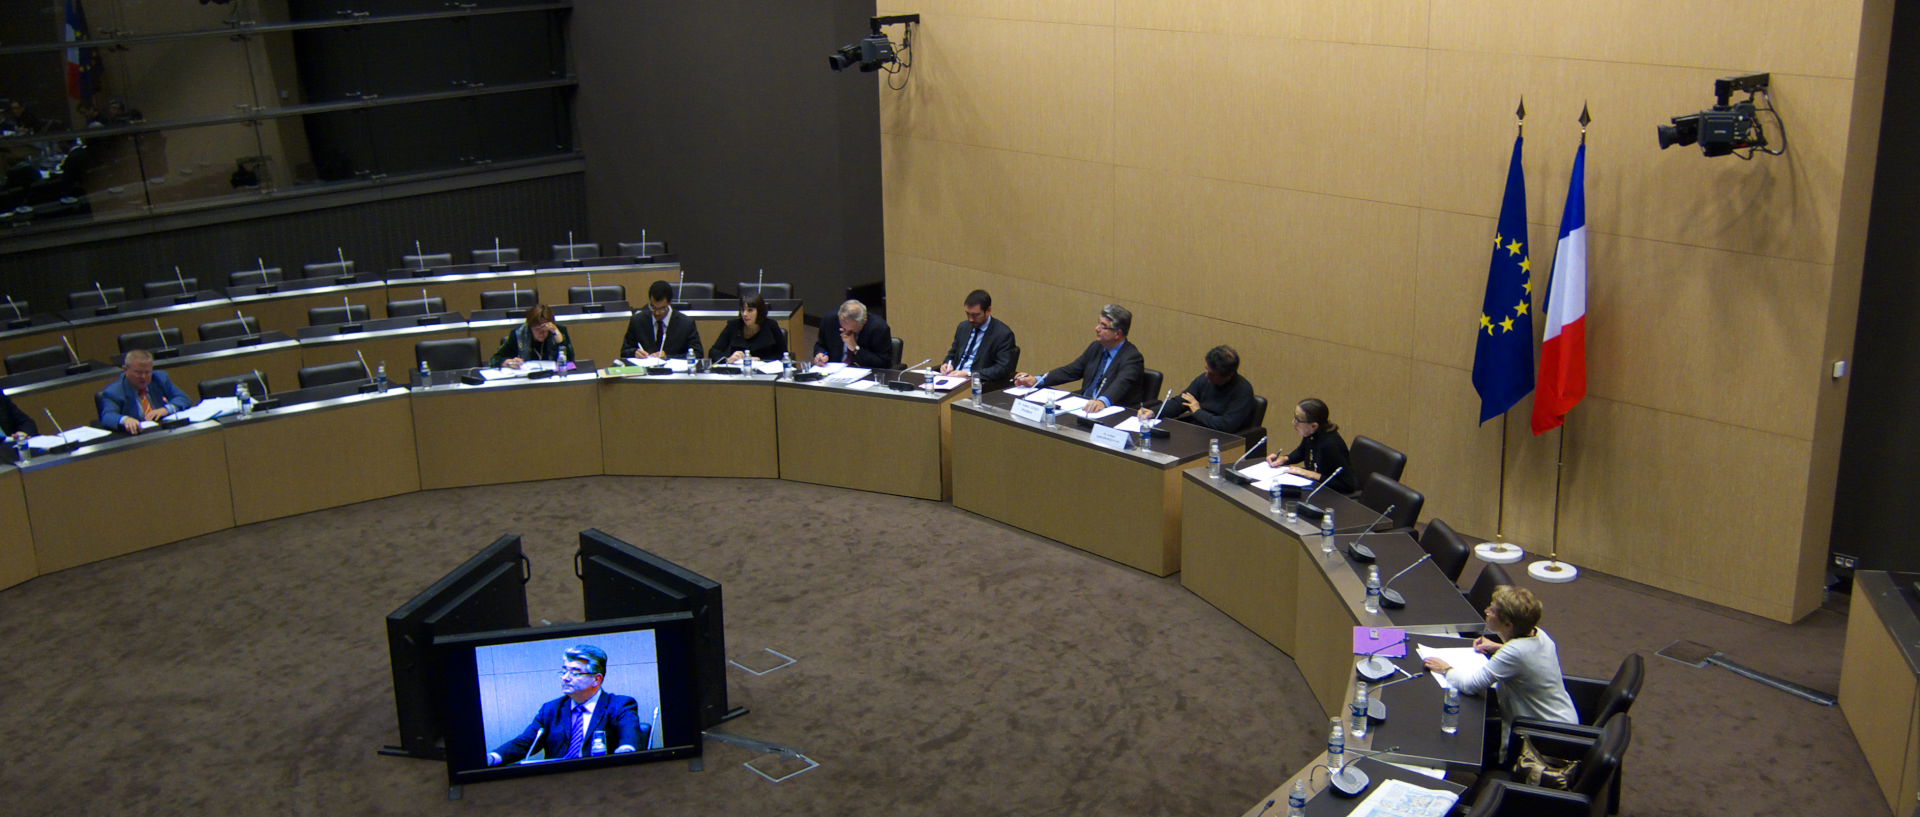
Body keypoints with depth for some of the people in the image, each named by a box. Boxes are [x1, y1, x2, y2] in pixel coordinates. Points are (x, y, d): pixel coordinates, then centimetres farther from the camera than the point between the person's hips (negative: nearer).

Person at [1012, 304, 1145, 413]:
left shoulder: (1132, 358, -13)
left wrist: (1102, 401, -53)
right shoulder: (1096, 347, 13)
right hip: (1083, 407, 8)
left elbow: (1121, 385, -31)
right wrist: (1036, 380, 3)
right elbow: (1070, 371, 16)